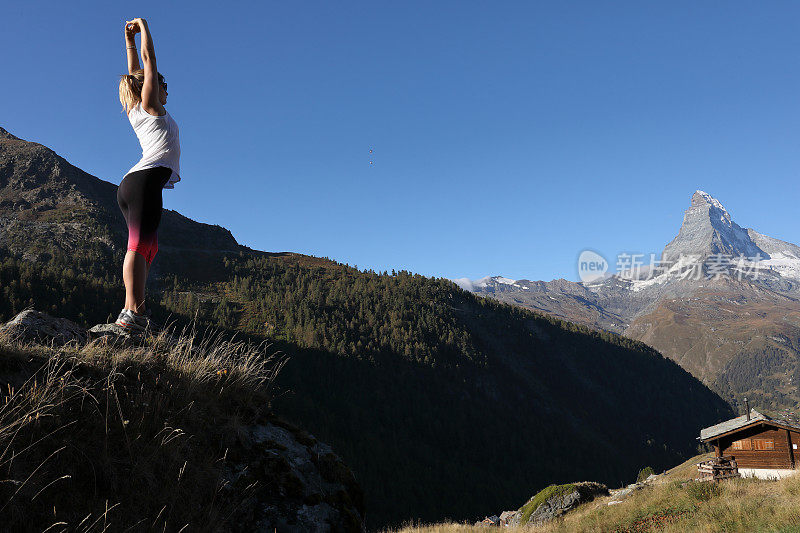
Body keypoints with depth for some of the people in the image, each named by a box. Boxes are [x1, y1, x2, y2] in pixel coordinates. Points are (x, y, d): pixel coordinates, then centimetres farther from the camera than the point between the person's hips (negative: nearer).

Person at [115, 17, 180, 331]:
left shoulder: (136, 112, 27)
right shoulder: (149, 105, 9)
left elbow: (136, 72, 38)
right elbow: (149, 59, 10)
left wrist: (129, 40, 42)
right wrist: (143, 27, 21)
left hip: (132, 185, 9)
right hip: (146, 179, -9)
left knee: (146, 247, 2)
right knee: (139, 245, -20)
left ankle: (136, 312, -7)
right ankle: (132, 312, -30)